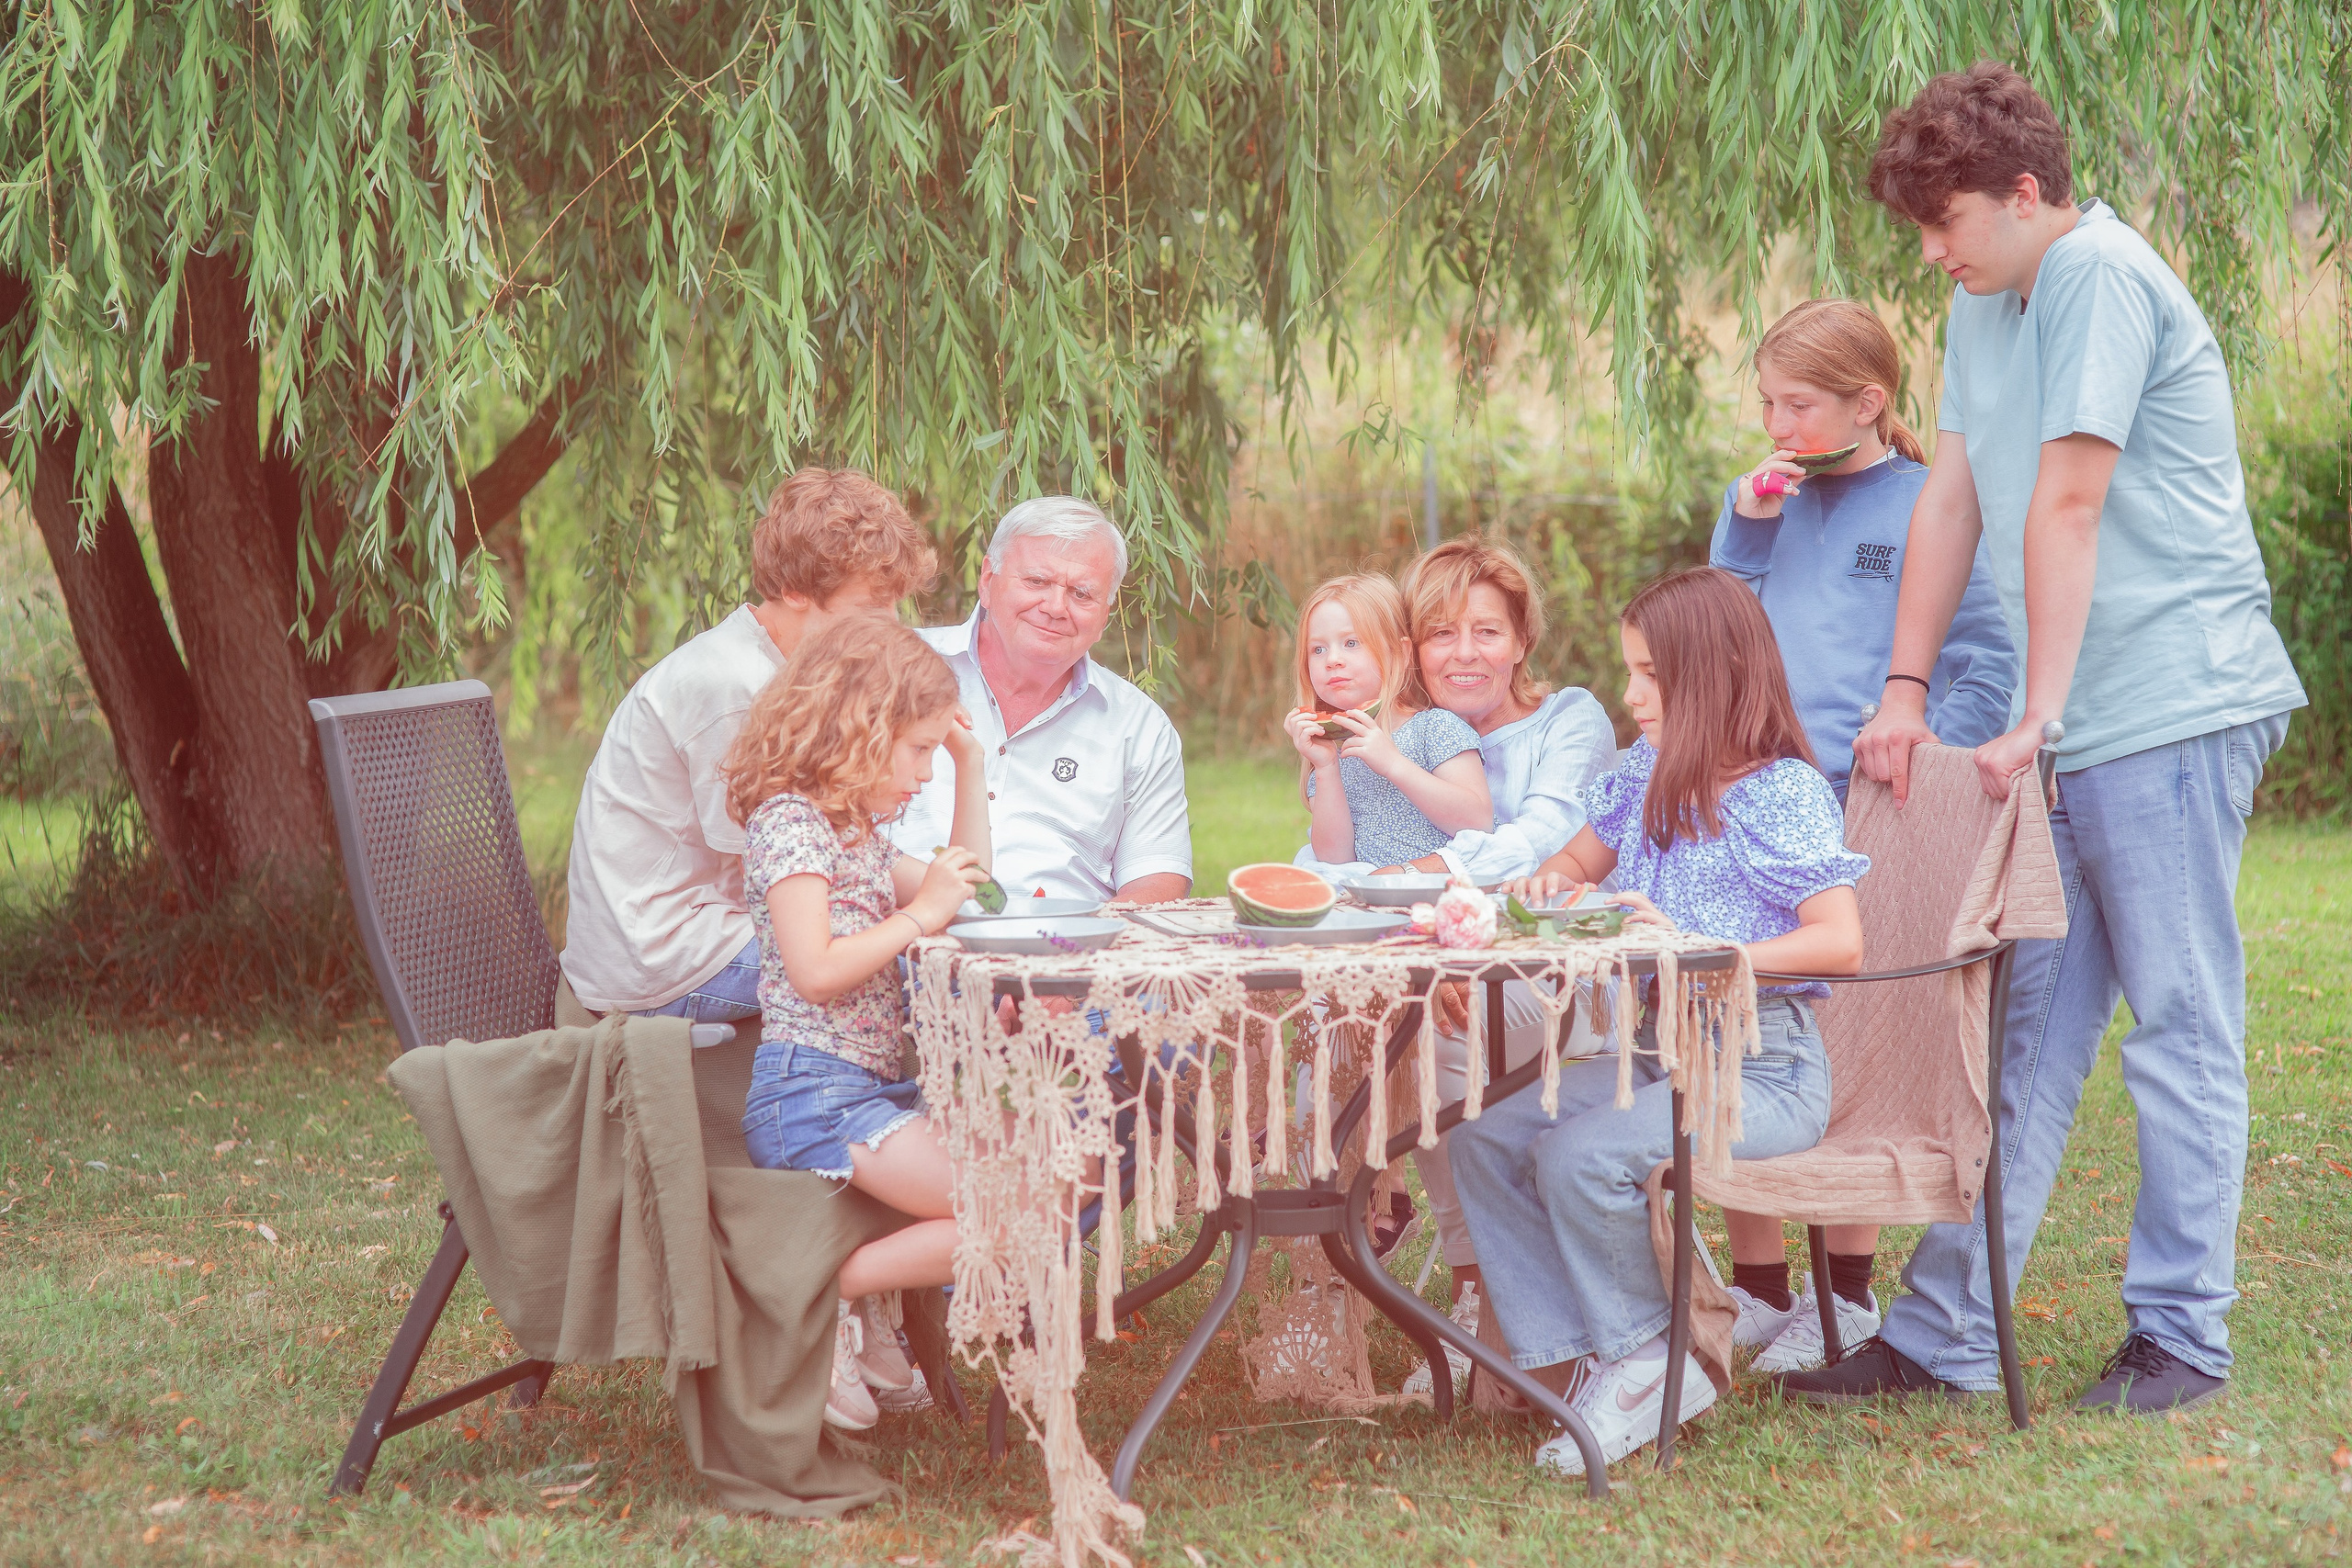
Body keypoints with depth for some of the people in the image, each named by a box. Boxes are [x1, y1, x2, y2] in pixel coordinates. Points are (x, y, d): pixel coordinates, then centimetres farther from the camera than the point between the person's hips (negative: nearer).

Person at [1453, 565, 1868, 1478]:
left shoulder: (1783, 793, -11)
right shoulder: (1647, 779, 12)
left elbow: (1841, 942, -20)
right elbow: (1578, 862, 28)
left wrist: (1697, 952, -26)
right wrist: (1551, 886, 3)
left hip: (1761, 1068, -8)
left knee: (1579, 1156, -28)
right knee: (1484, 1137, -8)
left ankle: (1640, 1360, -6)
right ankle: (1577, 1365, -9)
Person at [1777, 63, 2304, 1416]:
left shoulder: (2099, 278, -13)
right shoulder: (1987, 302, 16)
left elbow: (2066, 507, -16)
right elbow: (1954, 500, 15)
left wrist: (2040, 717, -15)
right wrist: (1906, 688, 9)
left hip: (2175, 705, -9)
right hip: (2073, 729, 9)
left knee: (2181, 1026, -2)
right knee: (2030, 1028, 8)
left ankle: (2184, 1333, 7)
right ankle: (1946, 1335, 10)